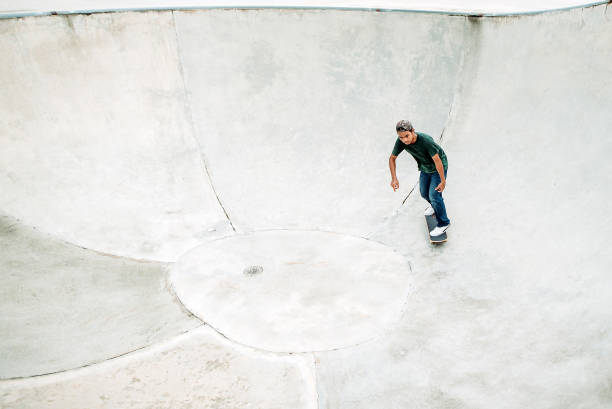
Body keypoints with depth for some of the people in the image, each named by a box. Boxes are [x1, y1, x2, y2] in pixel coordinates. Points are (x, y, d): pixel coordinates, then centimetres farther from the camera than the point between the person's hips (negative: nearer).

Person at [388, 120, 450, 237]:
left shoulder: (426, 140, -40)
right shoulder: (401, 141, -24)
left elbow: (437, 160, -30)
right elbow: (392, 158, -9)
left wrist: (443, 181, -22)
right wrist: (394, 178, -20)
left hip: (439, 168, -6)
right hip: (425, 168, 6)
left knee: (434, 194, -10)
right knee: (424, 193, 18)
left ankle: (443, 223, 9)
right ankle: (435, 204, 52)